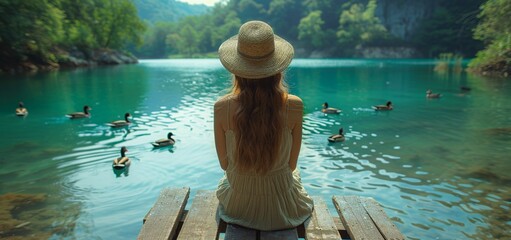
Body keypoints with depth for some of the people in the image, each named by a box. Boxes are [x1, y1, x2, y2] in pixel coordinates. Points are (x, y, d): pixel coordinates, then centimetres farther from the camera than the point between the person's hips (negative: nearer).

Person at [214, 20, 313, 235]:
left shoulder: (222, 107, -21)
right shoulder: (294, 106, -23)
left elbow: (225, 163, -7)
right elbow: (291, 164, -9)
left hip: (238, 206, 1)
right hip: (281, 208, 0)